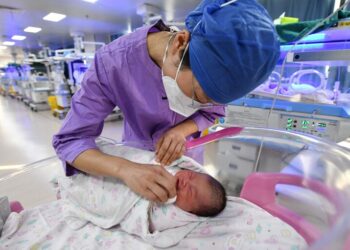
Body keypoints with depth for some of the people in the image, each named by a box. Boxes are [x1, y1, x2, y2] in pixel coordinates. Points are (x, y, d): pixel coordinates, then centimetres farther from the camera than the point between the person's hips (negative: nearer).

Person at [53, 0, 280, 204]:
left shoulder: (209, 61, -26)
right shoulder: (111, 62, -35)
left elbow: (213, 112, -10)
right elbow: (69, 140, -30)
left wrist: (181, 130, -31)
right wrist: (124, 168, -49)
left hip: (185, 150, 2)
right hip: (138, 152, -1)